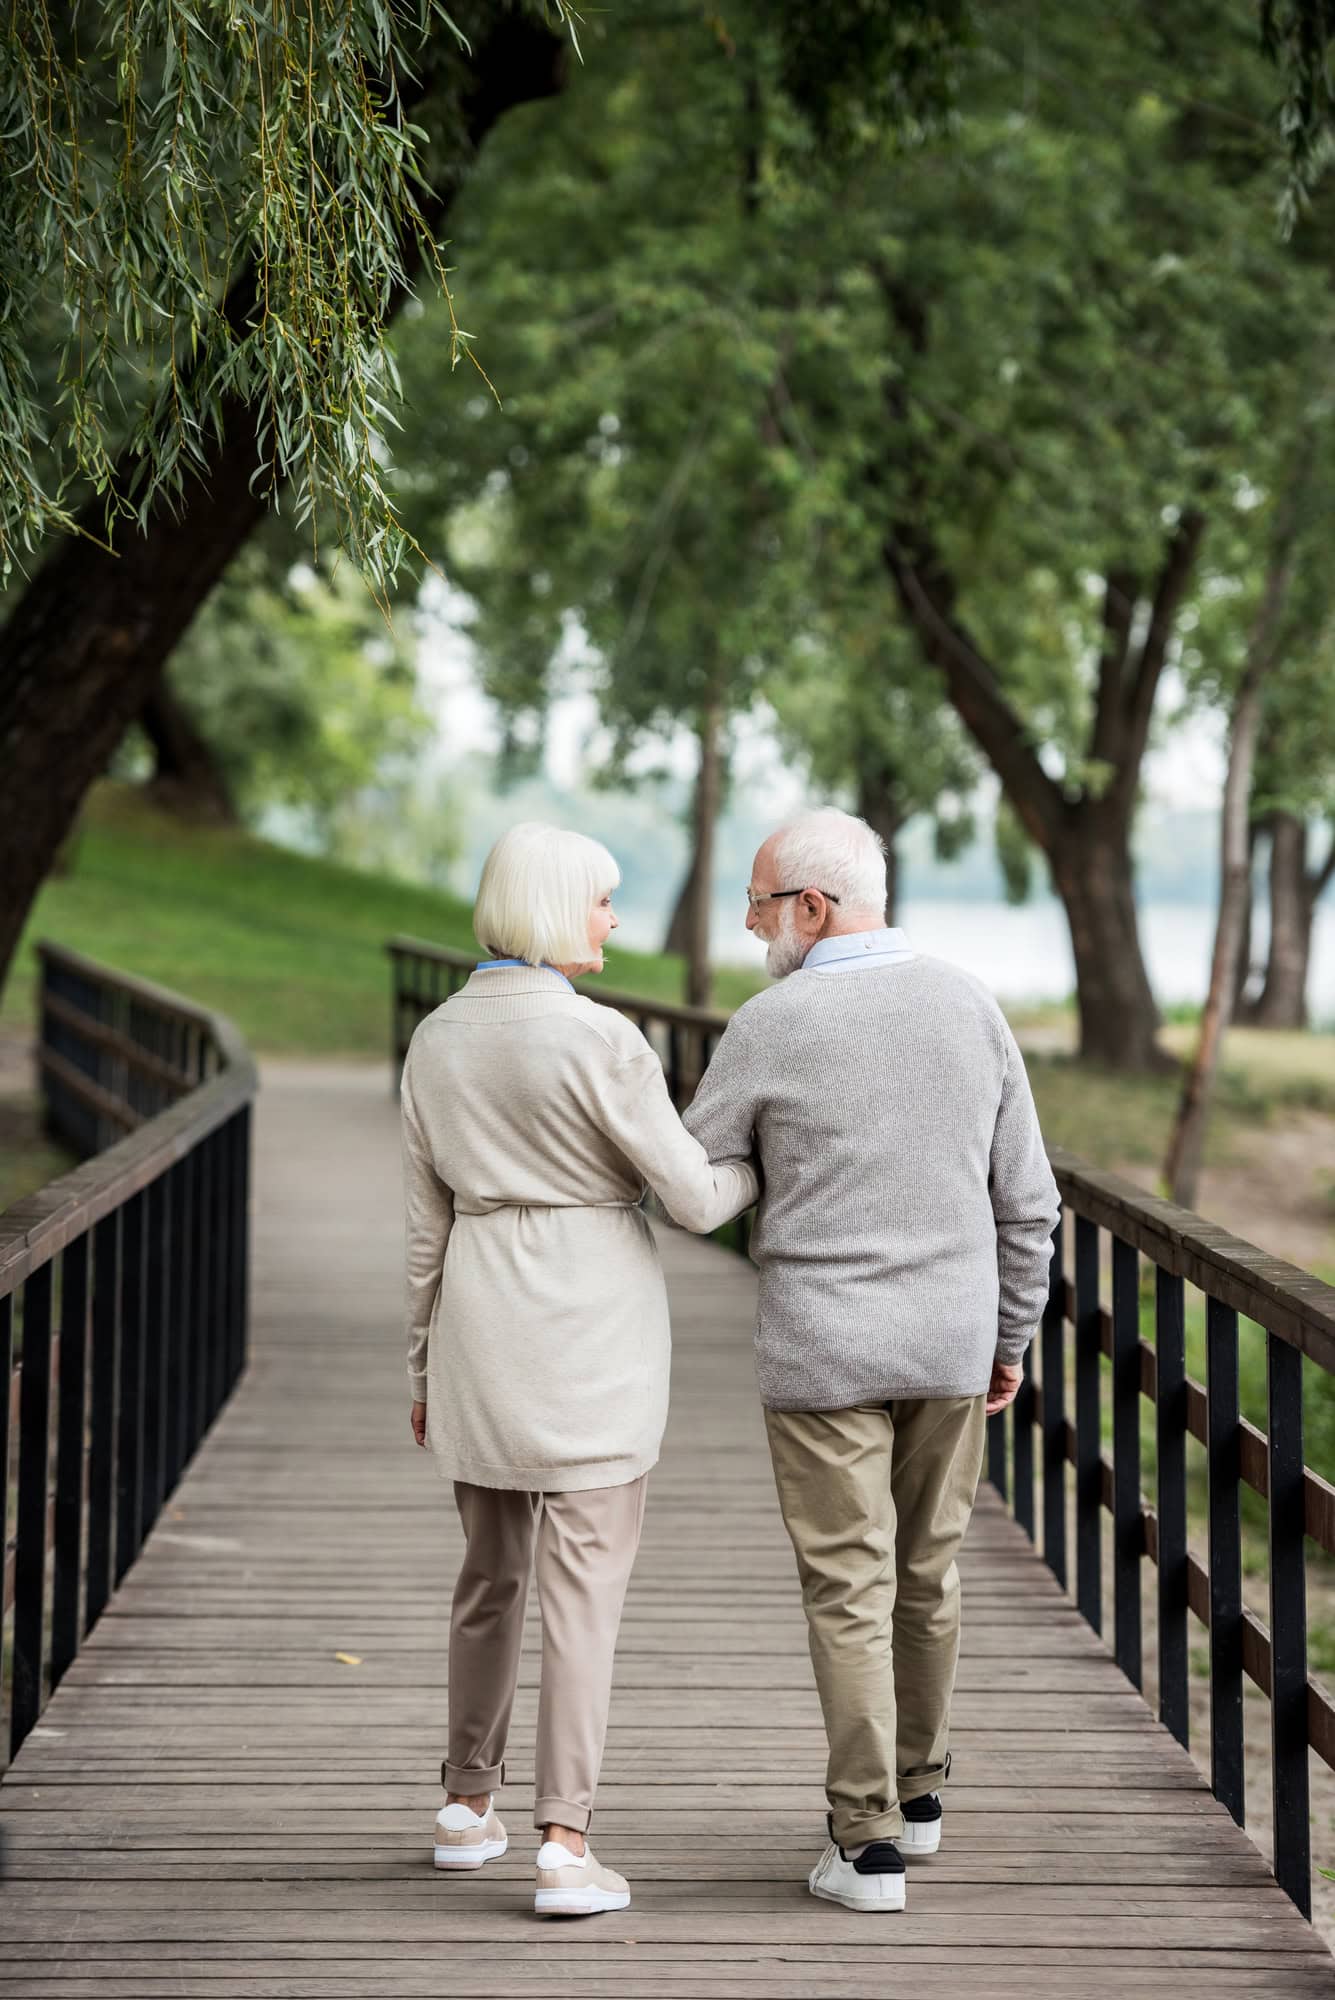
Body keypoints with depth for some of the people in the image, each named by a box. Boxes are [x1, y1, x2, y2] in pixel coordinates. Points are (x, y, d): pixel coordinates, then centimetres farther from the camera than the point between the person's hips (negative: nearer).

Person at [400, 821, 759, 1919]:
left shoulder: (436, 1040, 3)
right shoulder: (597, 1039, -15)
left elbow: (427, 1222, 9)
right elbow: (697, 1198, -11)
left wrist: (425, 1369, 17)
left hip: (480, 1331, 6)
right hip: (595, 1327, -6)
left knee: (490, 1572, 20)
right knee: (584, 1587, -2)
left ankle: (469, 1805, 29)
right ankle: (564, 1844, -5)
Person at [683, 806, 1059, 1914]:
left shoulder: (770, 1026, -12)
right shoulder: (970, 1005, 0)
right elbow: (1025, 1198, 3)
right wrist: (1009, 1337, 14)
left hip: (824, 1351, -4)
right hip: (950, 1341, 4)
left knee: (850, 1593, 1)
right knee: (926, 1572, 18)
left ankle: (869, 1842, 2)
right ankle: (917, 1788, 32)